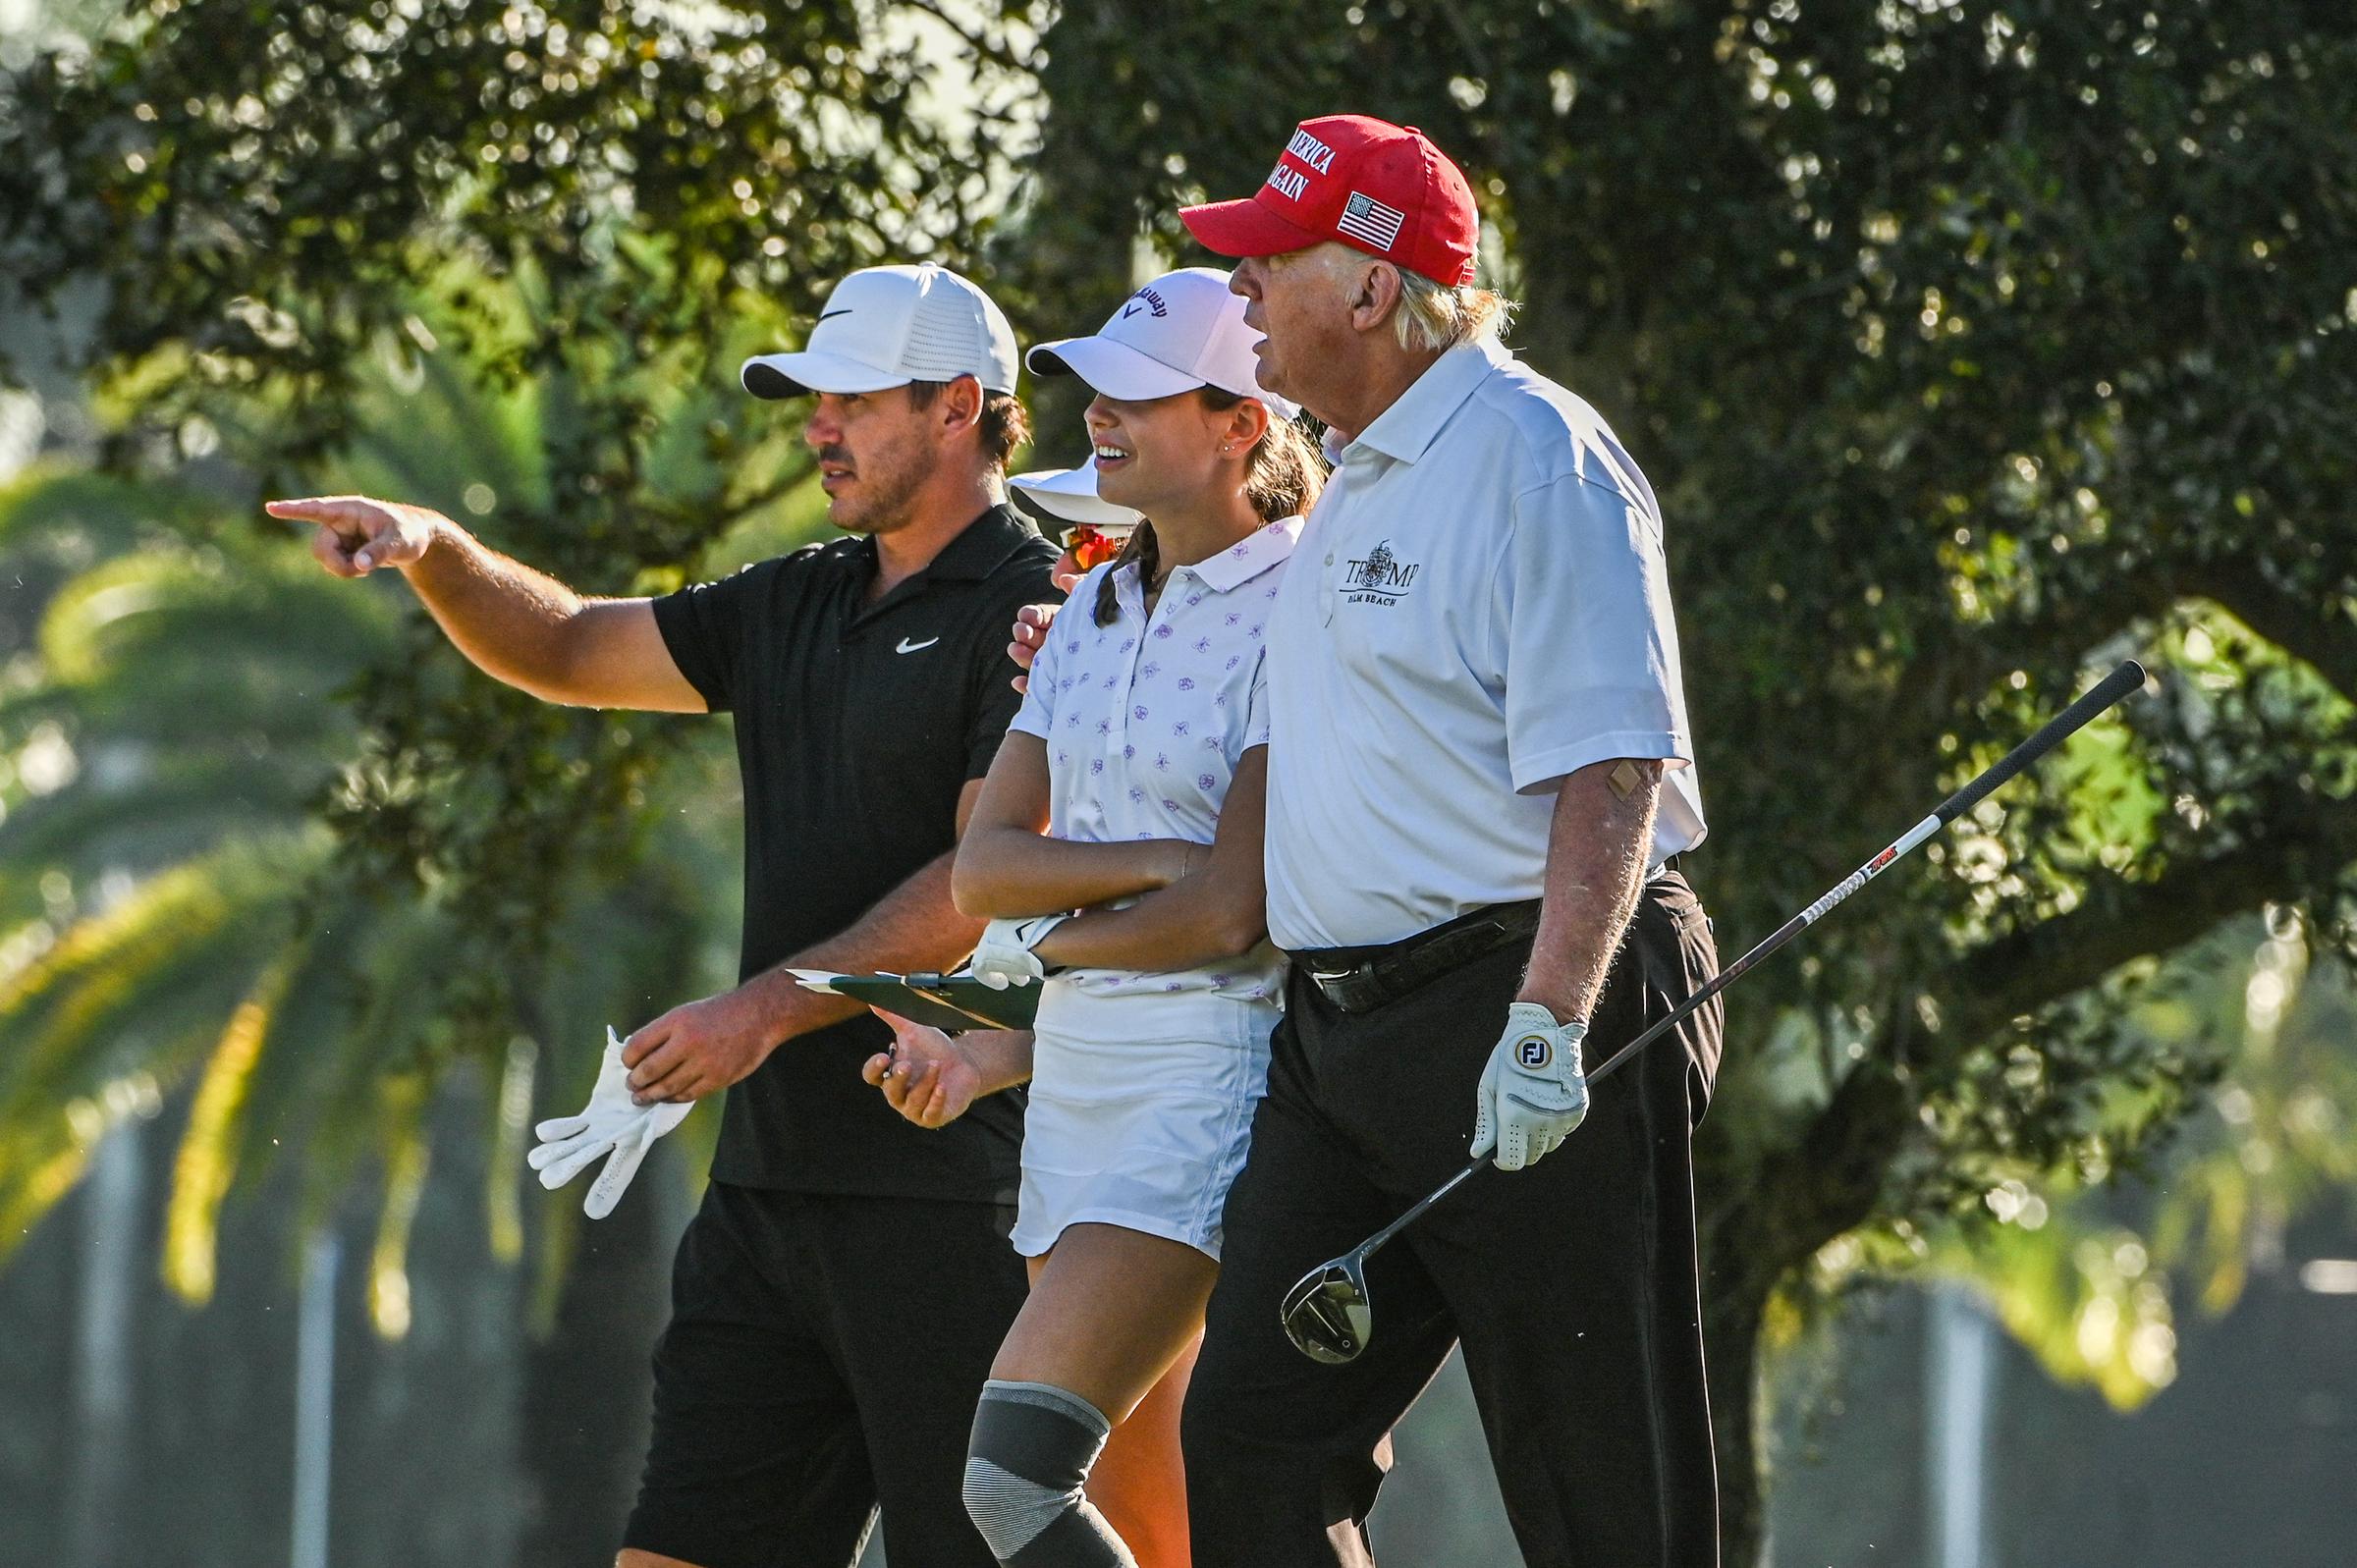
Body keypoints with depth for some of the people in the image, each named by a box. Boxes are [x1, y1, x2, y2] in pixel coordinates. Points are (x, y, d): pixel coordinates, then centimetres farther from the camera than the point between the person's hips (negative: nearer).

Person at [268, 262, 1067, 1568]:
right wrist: (431, 550, 6)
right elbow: (566, 651, 25)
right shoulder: (799, 607, 19)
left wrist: (767, 1009, -16)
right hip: (773, 1170, 8)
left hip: (945, 1184, -8)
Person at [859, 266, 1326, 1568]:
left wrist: (1041, 945, 0)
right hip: (1075, 1089, 8)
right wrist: (1153, 862, -9)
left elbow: (1228, 913, -15)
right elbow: (982, 869, 8)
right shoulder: (1094, 611, 15)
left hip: (1218, 1081, -8)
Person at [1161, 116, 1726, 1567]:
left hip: (1532, 1009, -9)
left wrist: (1545, 1026, -29)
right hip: (1343, 1017, 9)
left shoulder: (1534, 458, -11)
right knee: (1251, 1441, 1)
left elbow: (1611, 770, -19)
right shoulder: (1358, 480, 18)